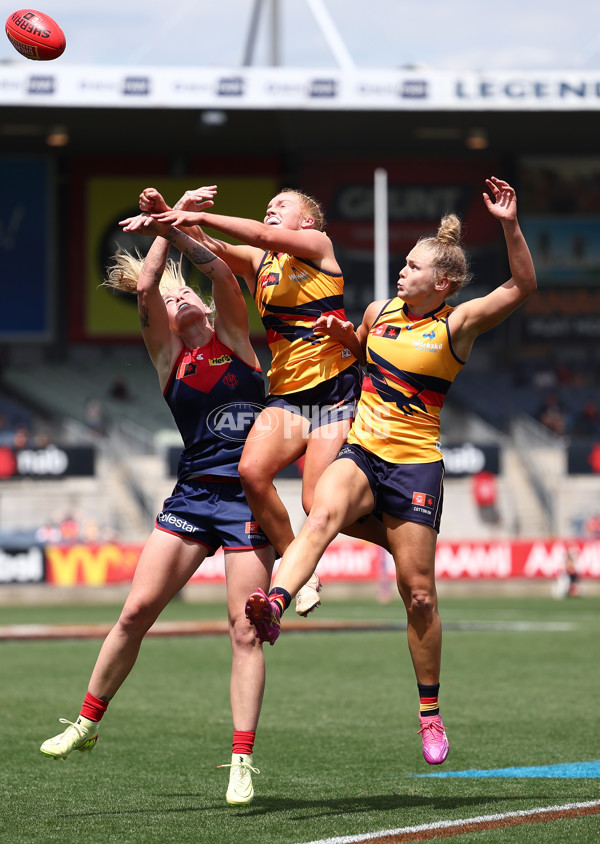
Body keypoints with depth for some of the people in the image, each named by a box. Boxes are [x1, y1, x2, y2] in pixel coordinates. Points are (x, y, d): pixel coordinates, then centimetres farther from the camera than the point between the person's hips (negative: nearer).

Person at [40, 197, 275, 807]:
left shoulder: (233, 337, 6)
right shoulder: (166, 354, 6)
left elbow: (224, 275, -11)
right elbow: (145, 284, -8)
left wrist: (180, 231, -16)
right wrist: (167, 226, -5)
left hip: (248, 500, -1)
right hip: (191, 496, 1)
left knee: (245, 629, -6)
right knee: (138, 607, -6)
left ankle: (242, 761, -3)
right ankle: (88, 722, 10)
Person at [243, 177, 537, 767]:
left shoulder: (457, 324, -3)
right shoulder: (381, 311, 11)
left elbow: (522, 287, -15)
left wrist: (509, 226, -25)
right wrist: (345, 334, 11)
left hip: (415, 466, -3)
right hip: (360, 452, 3)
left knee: (418, 594, 1)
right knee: (322, 513, -32)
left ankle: (430, 712, 16)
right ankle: (274, 606, -56)